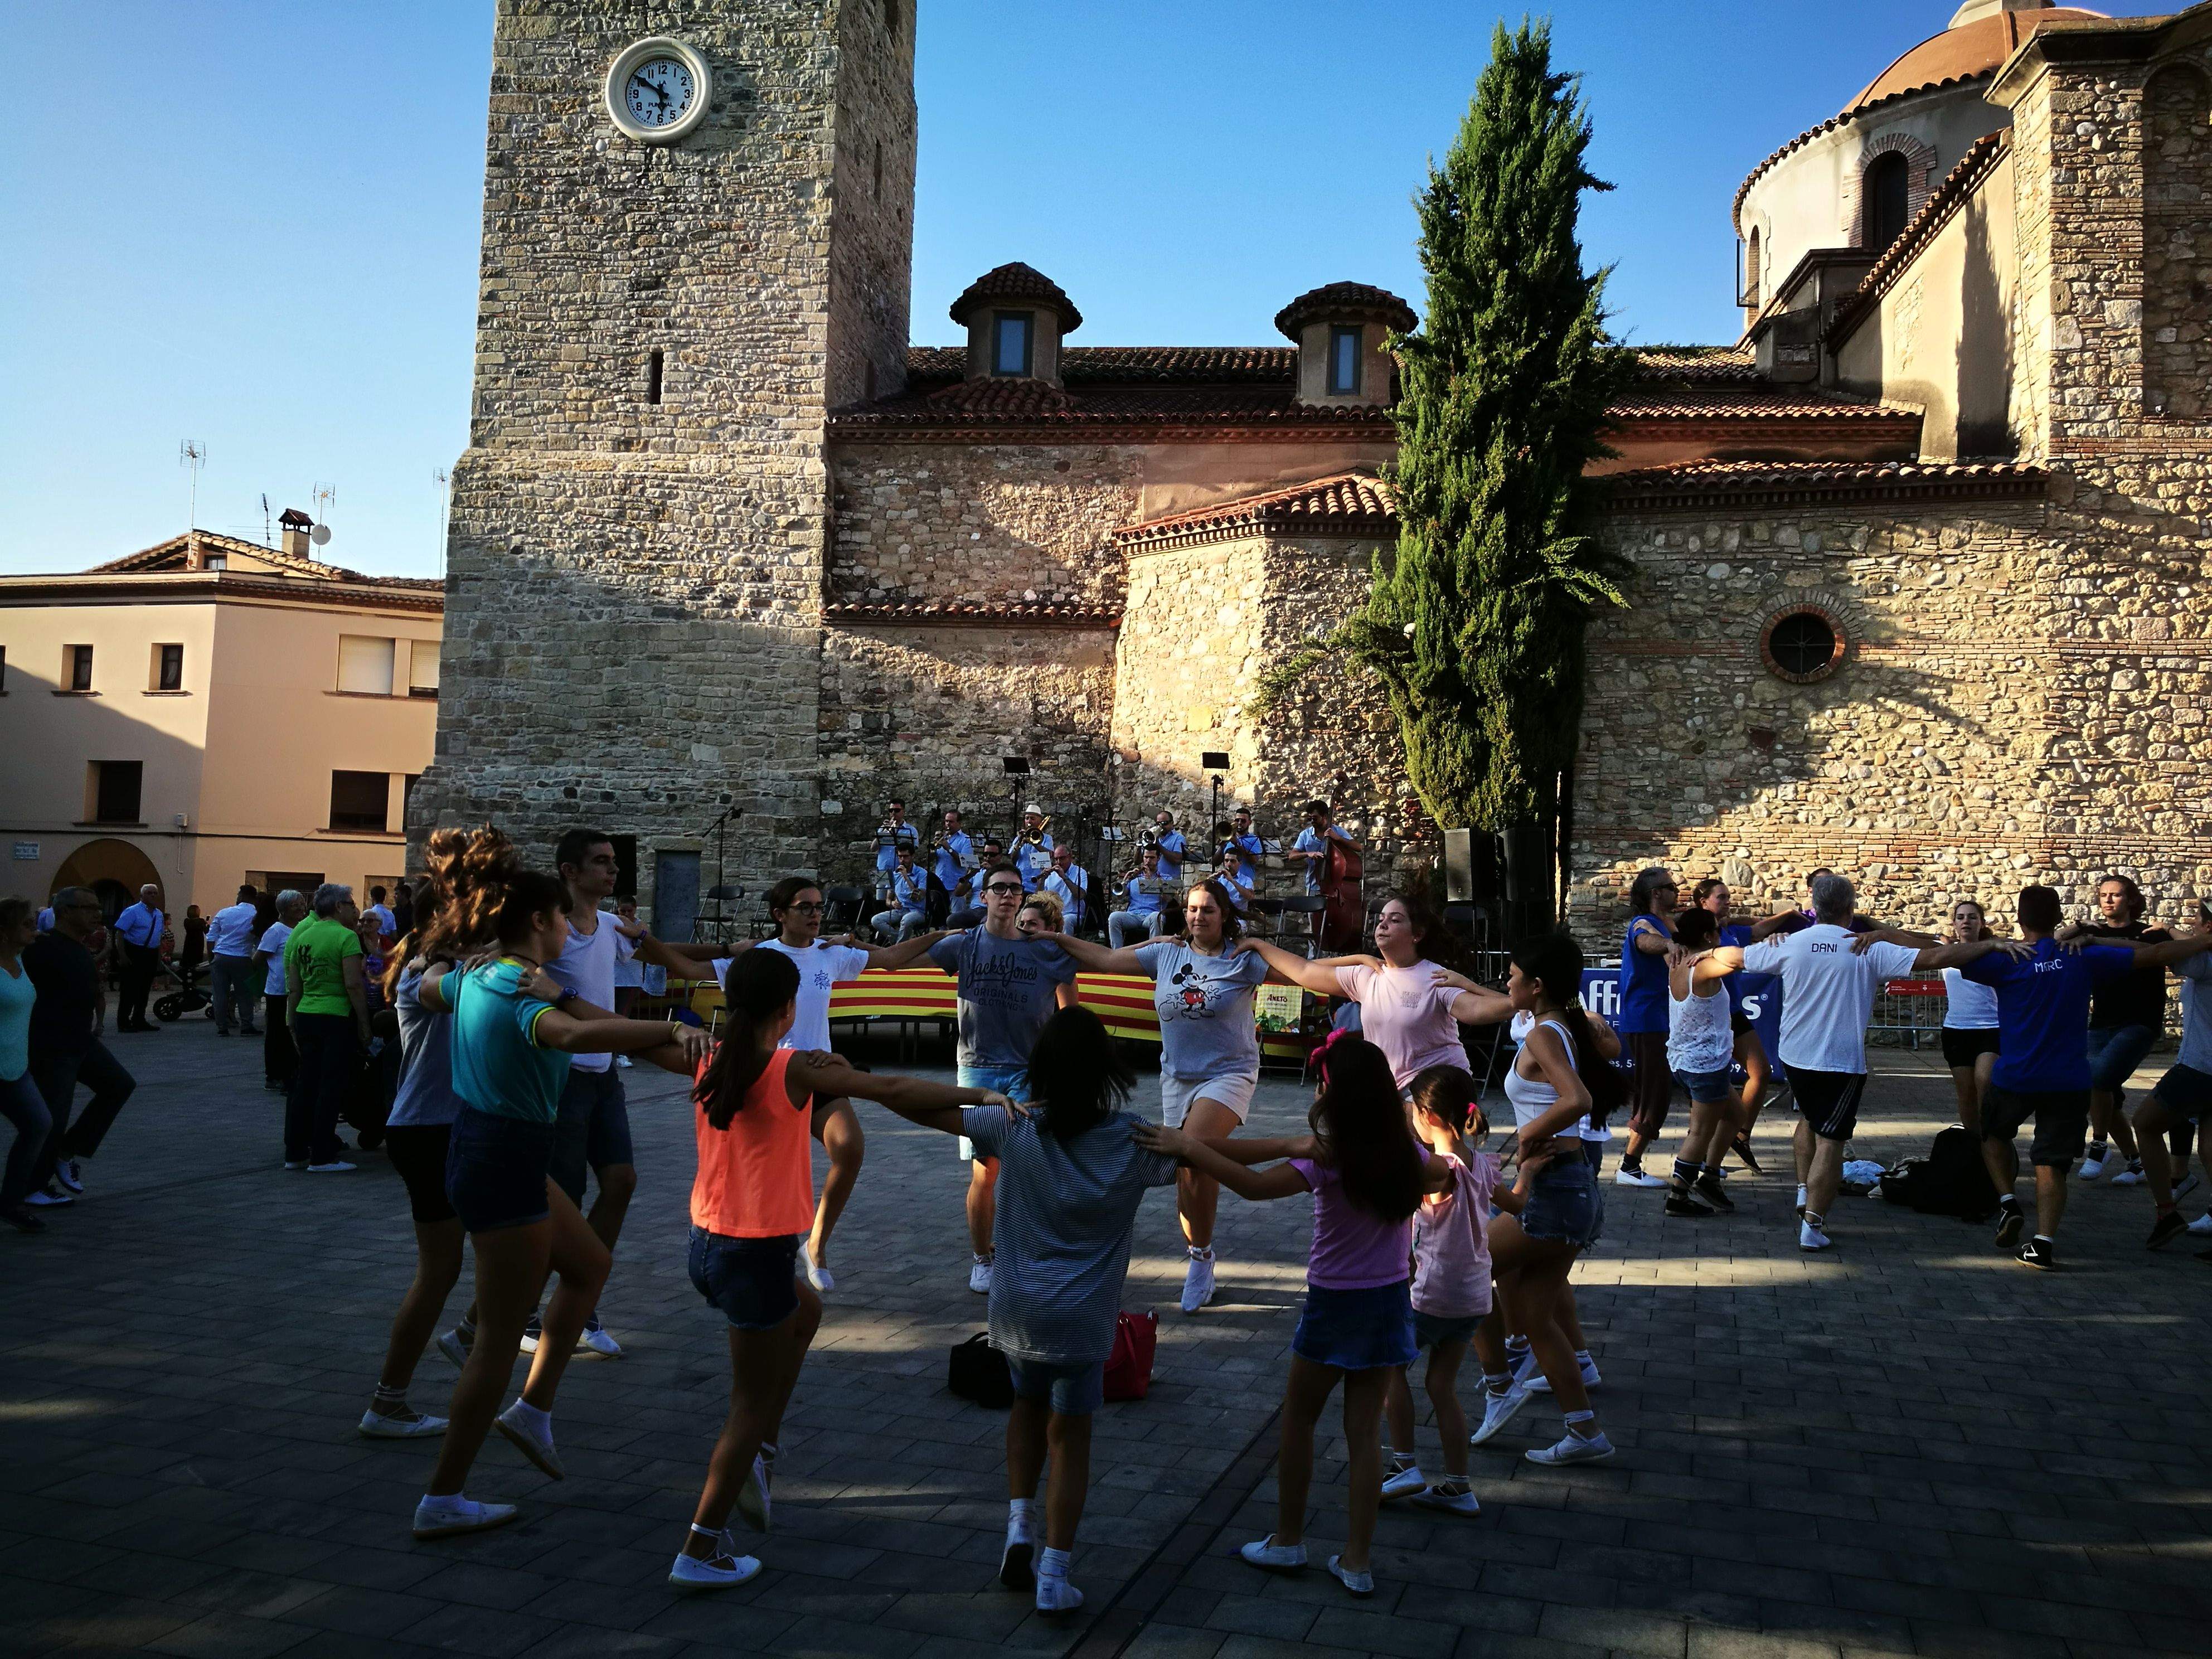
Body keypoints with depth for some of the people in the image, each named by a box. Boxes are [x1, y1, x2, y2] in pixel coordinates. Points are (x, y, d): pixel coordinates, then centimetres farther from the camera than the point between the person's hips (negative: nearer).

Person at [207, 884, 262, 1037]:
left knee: (221, 994, 6)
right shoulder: (257, 916, -3)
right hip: (242, 960, -2)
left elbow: (211, 938, 5)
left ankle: (222, 1028, 8)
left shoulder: (223, 913, 3)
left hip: (221, 957, 2)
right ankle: (246, 1027, 8)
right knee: (244, 995, 8)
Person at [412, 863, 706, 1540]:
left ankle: (532, 1409, 28)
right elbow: (575, 1034, -48)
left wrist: (442, 958, 51)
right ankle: (442, 1501, 15)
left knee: (589, 1264, 23)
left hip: (485, 1152, 10)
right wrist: (674, 1030, -51)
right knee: (501, 1338, 3)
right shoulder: (528, 994, -24)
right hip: (505, 1164, -10)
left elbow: (425, 988, 30)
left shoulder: (474, 977, 5)